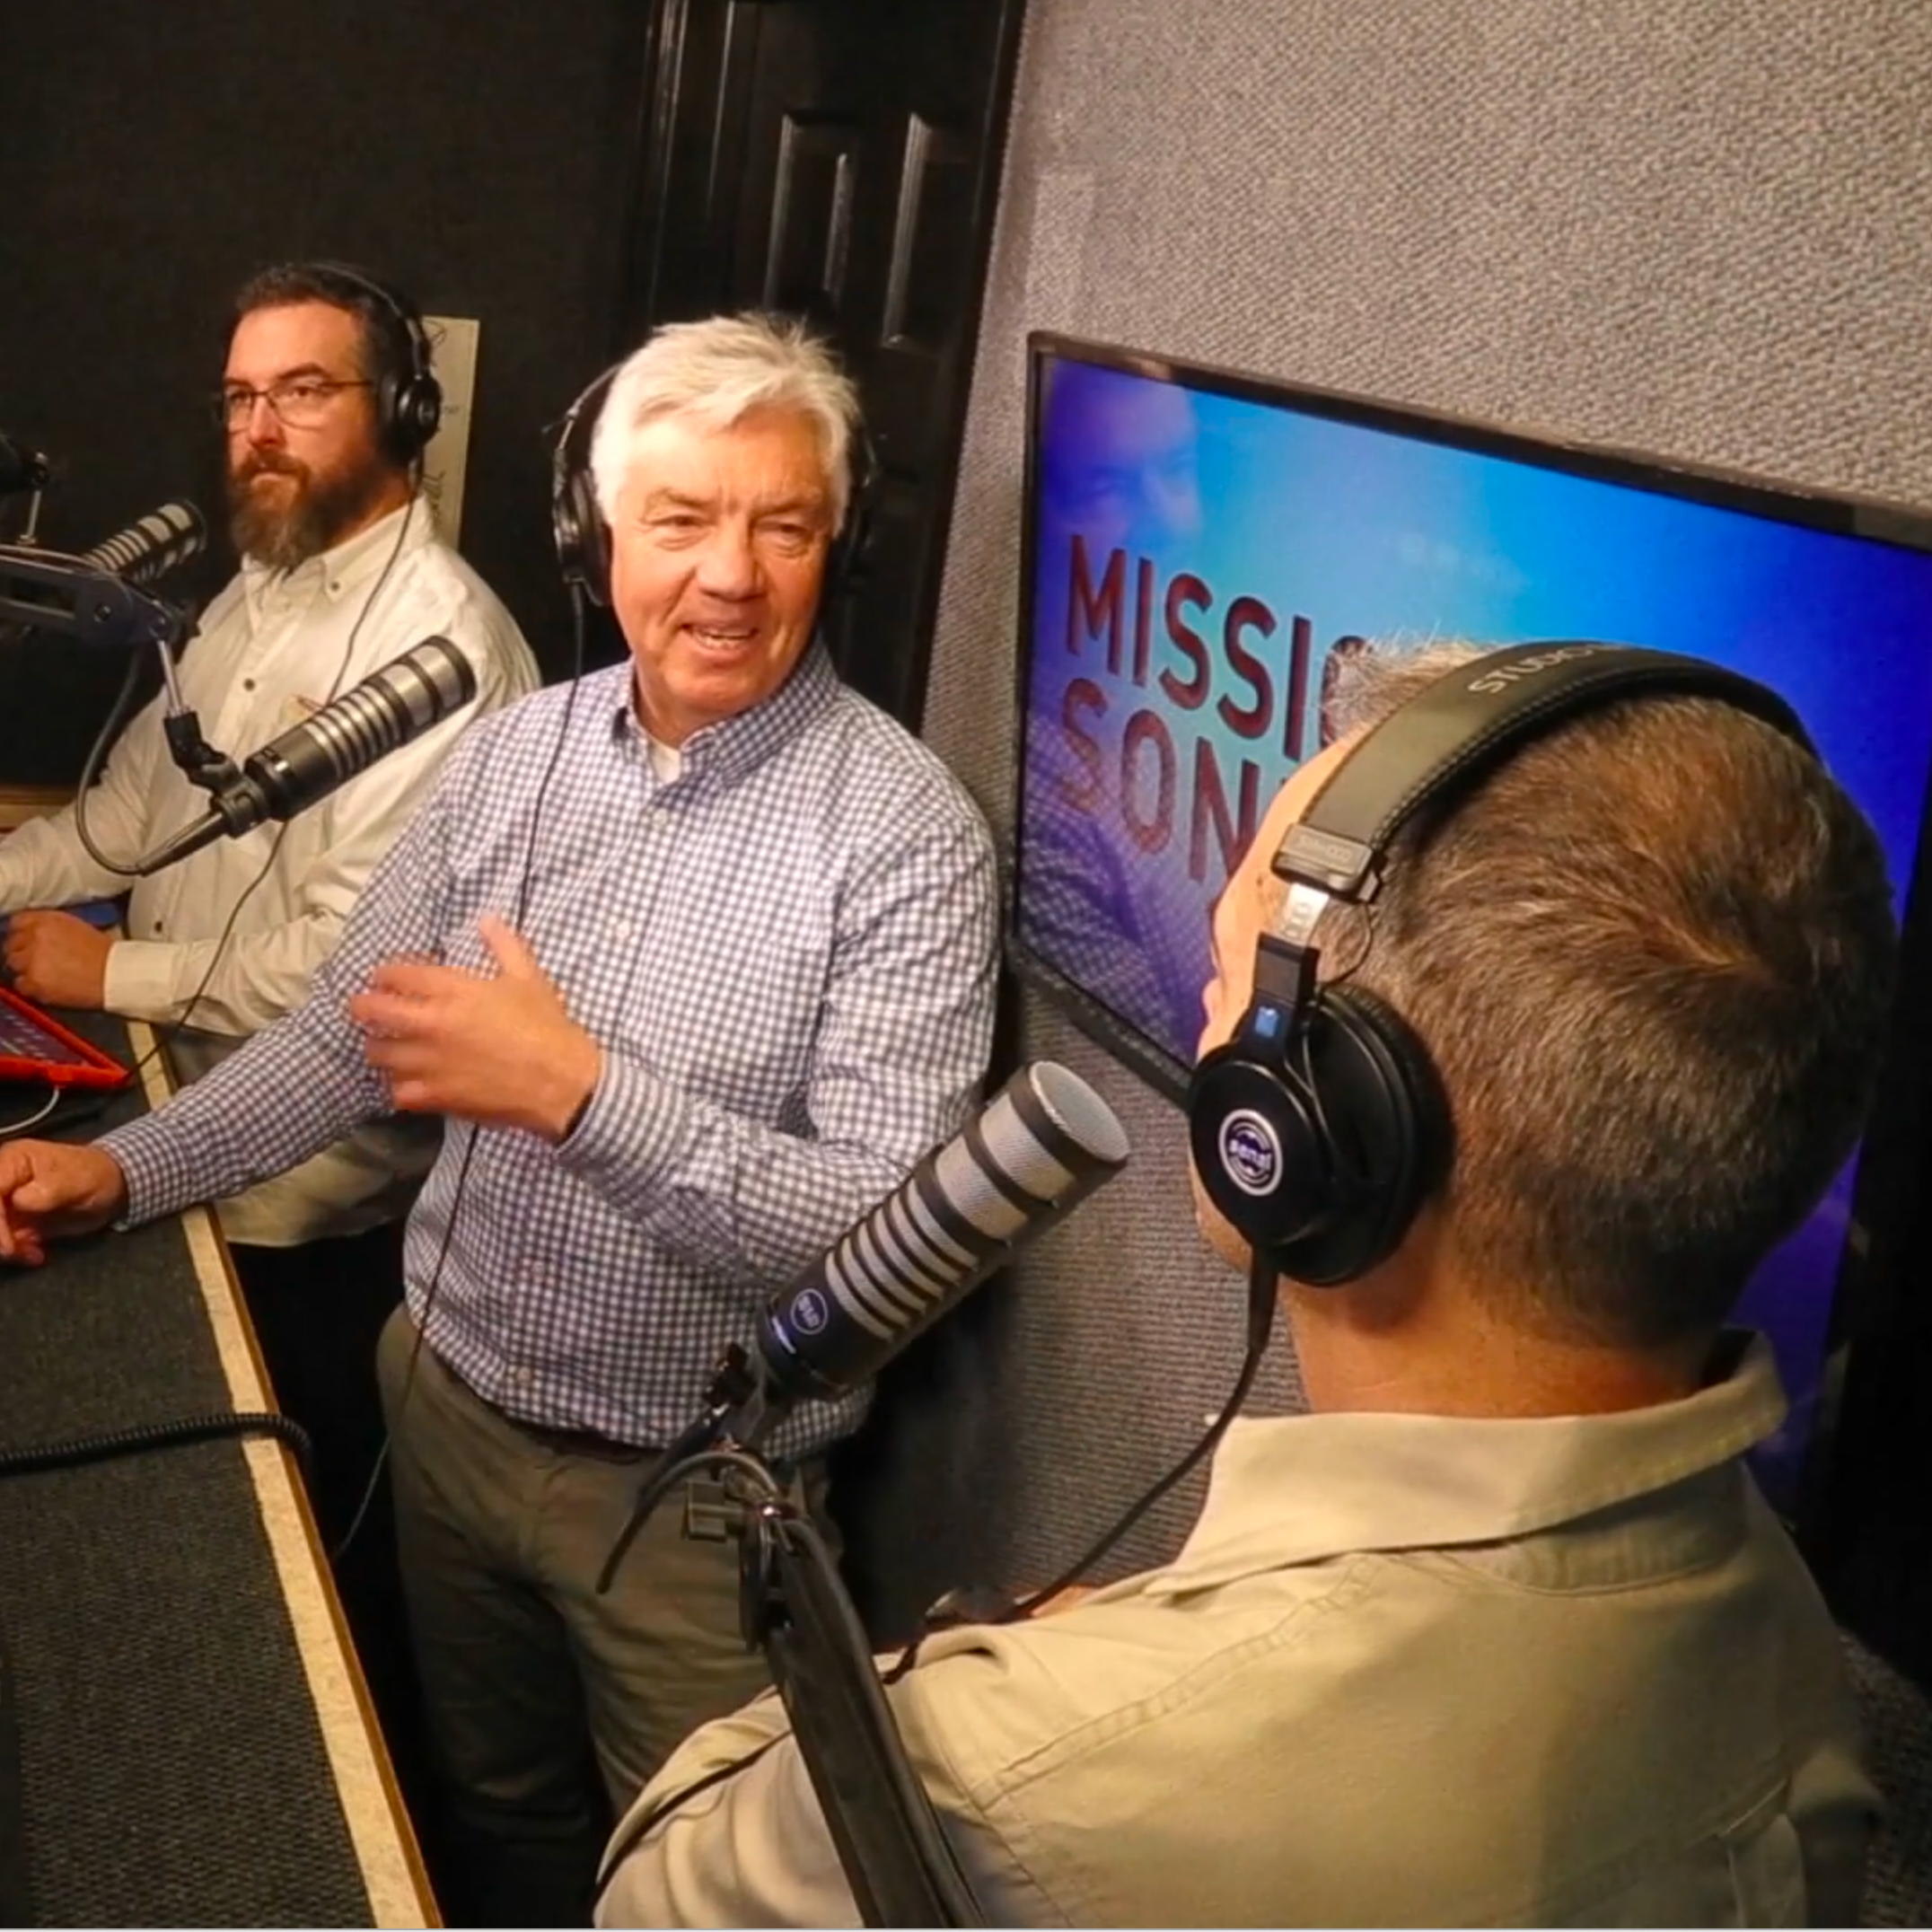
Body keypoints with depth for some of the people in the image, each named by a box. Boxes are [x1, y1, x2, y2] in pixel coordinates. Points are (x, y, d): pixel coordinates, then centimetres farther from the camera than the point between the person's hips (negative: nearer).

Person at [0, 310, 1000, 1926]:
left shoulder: (905, 833, -21)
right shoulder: (519, 750, -3)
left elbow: (891, 1229, -26)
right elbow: (349, 1032, 6)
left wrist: (583, 1093, -34)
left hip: (689, 1490, -5)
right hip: (452, 1408, 5)